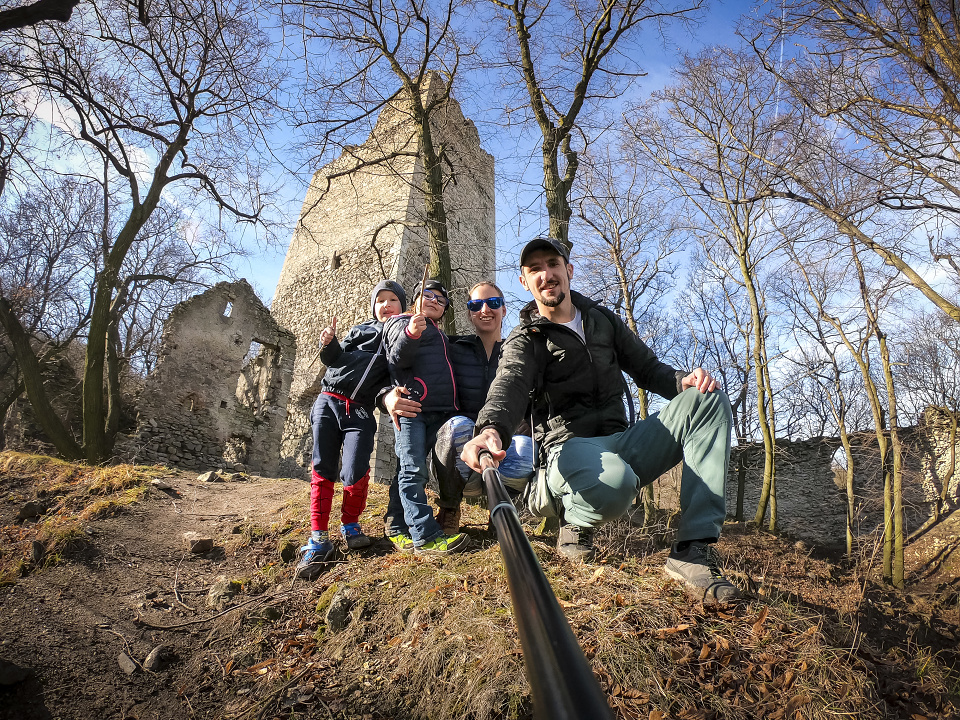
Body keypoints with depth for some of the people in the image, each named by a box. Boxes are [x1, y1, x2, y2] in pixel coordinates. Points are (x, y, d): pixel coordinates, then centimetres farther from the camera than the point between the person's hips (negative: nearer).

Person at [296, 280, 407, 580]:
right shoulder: (361, 330, 14)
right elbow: (336, 359, 11)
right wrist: (329, 344, -8)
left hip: (361, 412, -1)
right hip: (329, 401, 2)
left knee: (355, 474, -14)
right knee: (322, 470, 0)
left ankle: (350, 524, 13)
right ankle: (319, 538, 10)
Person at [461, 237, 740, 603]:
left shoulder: (603, 320, 17)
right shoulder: (525, 340, 1)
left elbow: (648, 369, 17)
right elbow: (510, 384, -20)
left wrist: (684, 380, -7)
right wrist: (491, 429, -44)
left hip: (621, 445, 6)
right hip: (570, 448, -5)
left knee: (707, 399, -14)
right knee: (614, 481, -41)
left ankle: (693, 550, -21)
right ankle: (575, 521, -1)